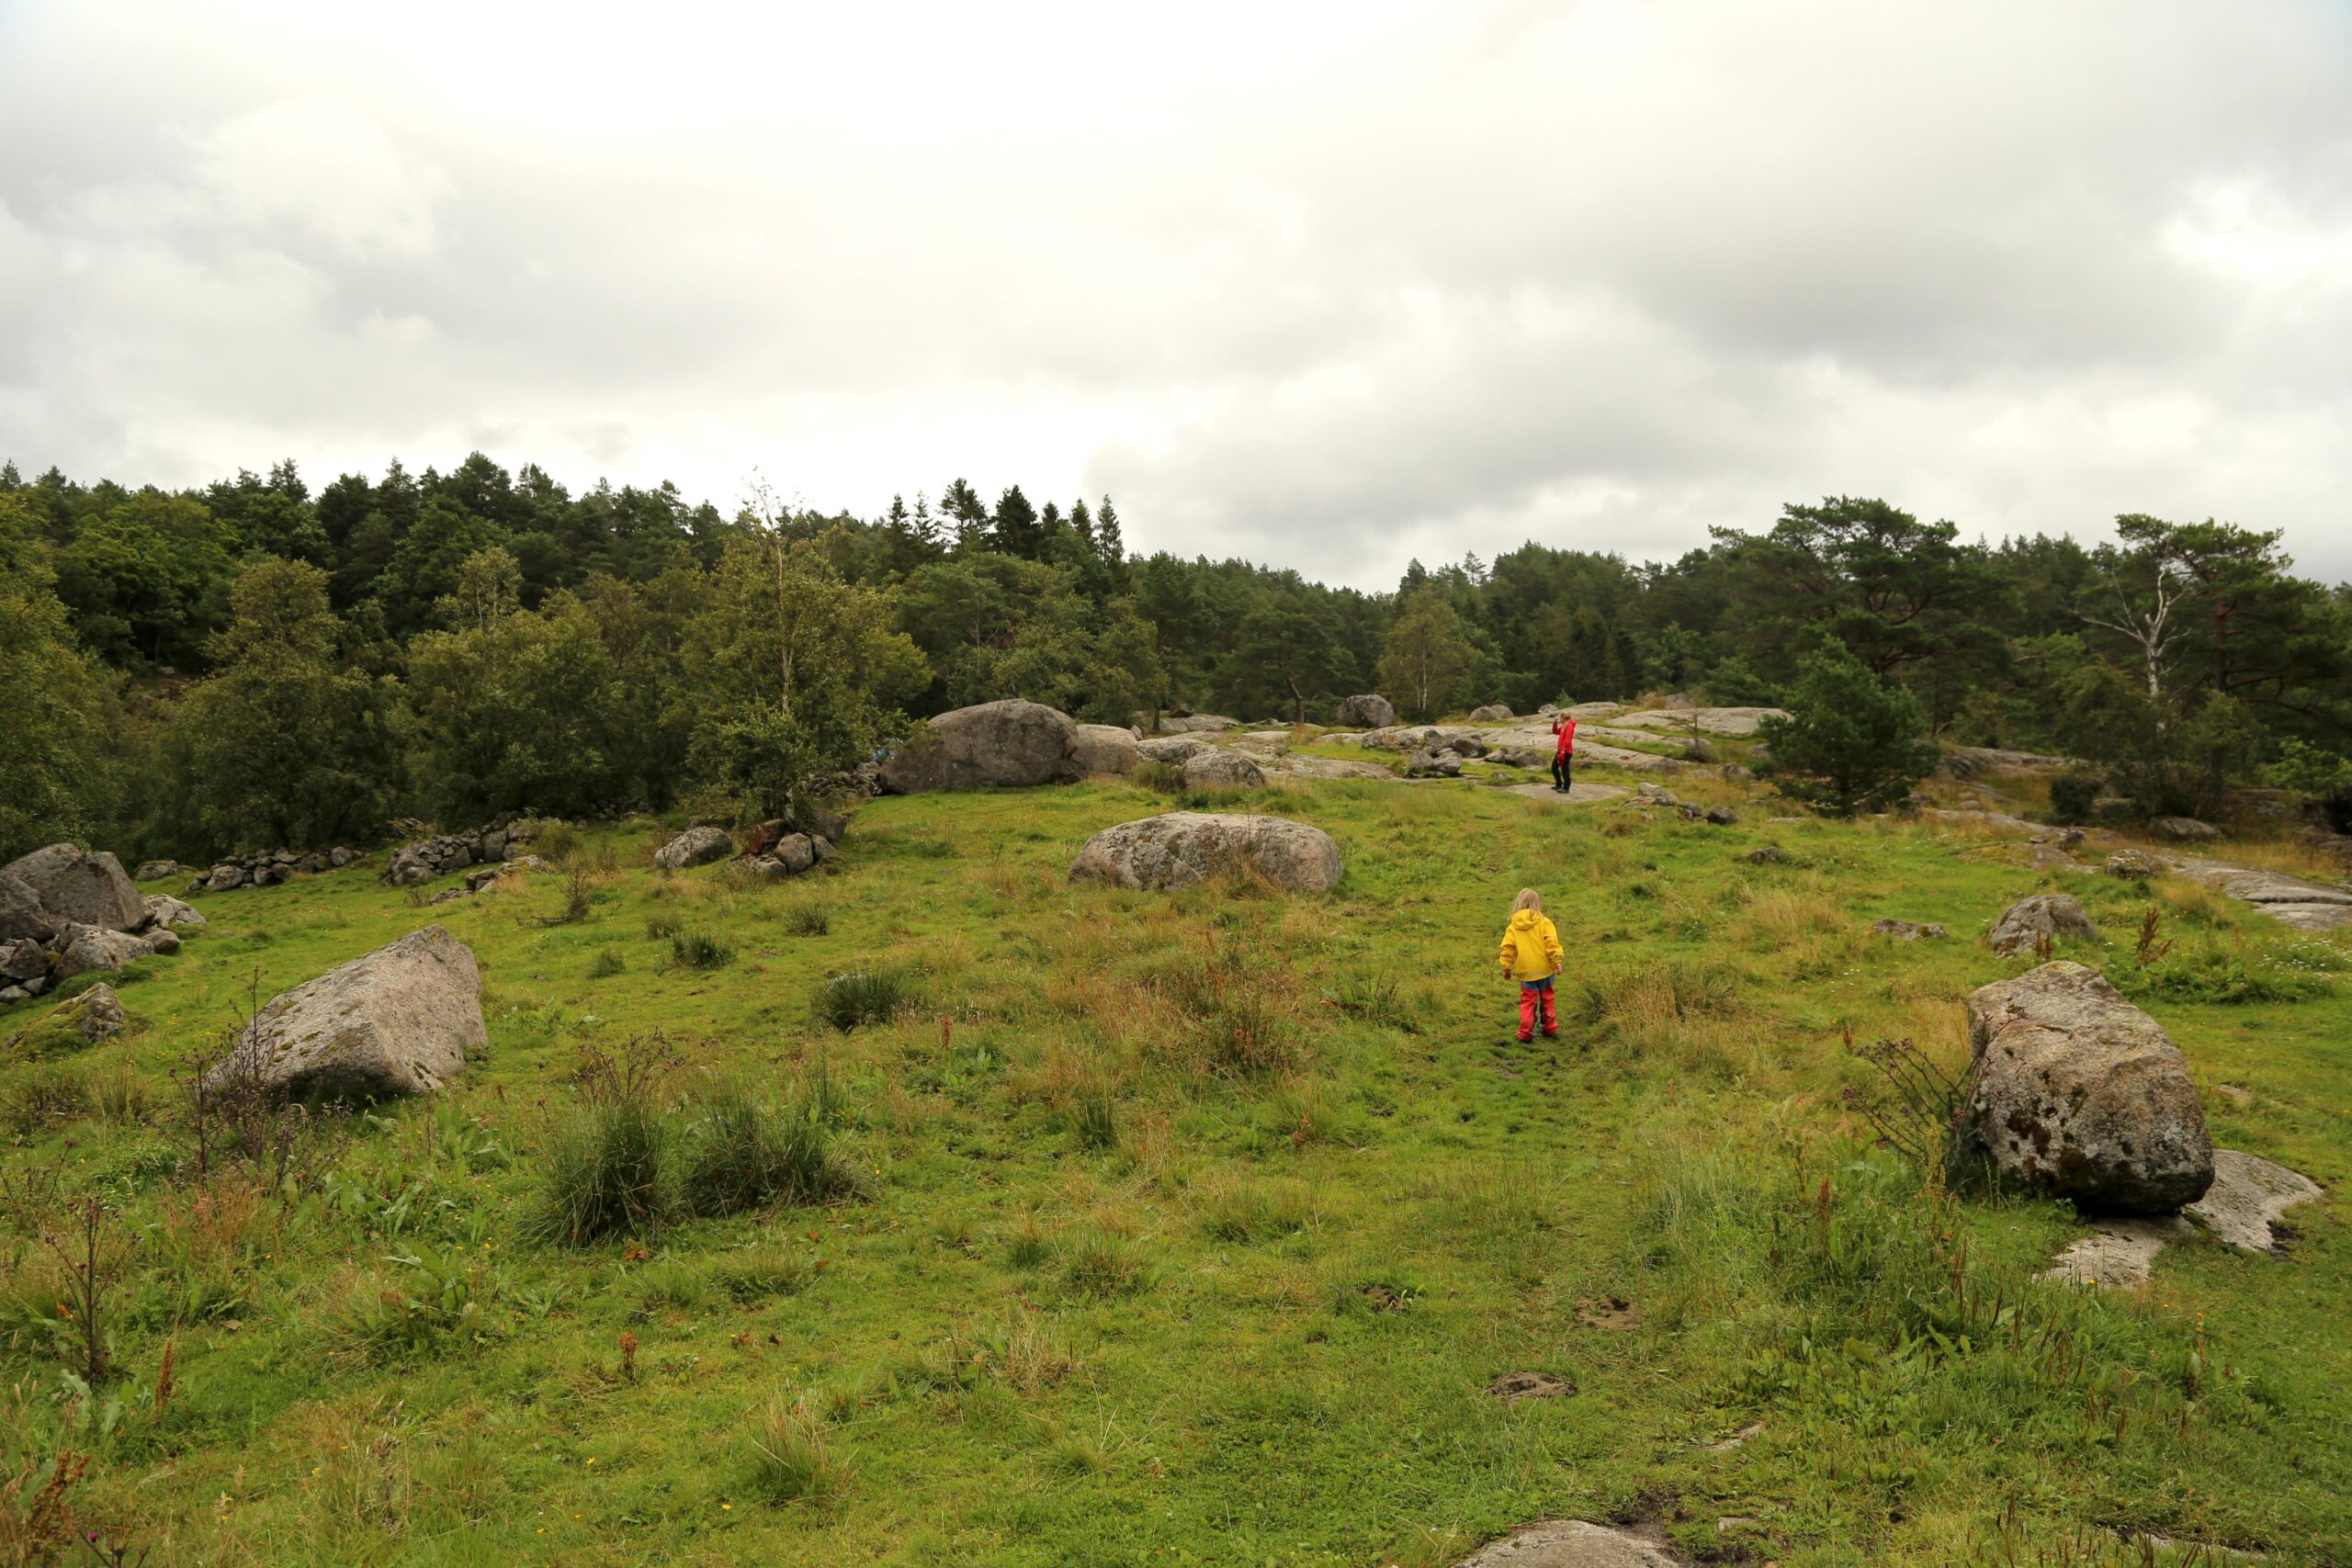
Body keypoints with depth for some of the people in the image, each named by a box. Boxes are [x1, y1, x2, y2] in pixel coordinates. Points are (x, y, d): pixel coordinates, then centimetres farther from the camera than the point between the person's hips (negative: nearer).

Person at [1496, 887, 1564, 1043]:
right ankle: (1549, 1028, 25)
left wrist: (1507, 967, 8)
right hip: (1544, 969, -1)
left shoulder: (1512, 927, -1)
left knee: (1527, 1002, 8)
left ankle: (1525, 1033, 2)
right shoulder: (1544, 923, -6)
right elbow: (1552, 942, -15)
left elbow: (1508, 948, -1)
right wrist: (1557, 960, -11)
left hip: (1525, 972, 1)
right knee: (1547, 999, 17)